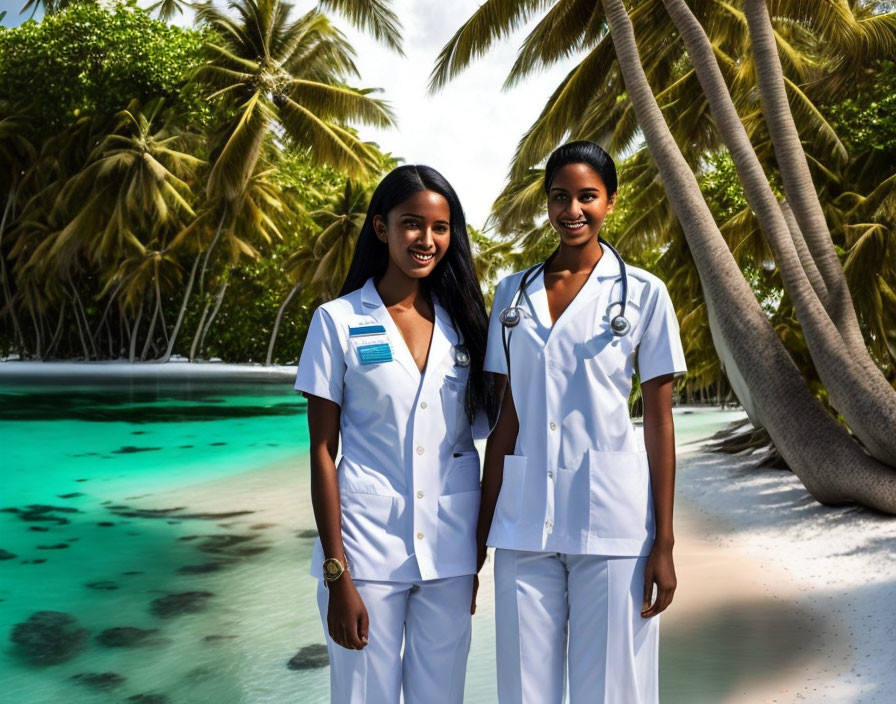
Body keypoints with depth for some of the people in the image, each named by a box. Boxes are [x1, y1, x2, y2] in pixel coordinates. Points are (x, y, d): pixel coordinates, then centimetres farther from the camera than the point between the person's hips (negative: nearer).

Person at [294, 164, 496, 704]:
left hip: (450, 550, 3)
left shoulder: (462, 321, 6)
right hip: (367, 547, -3)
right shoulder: (338, 321, -3)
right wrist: (336, 575, -8)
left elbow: (487, 424, 11)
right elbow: (322, 453, -4)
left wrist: (481, 548, 5)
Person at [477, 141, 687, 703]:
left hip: (611, 520, -2)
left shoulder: (644, 293, 0)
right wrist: (483, 525, 5)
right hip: (524, 520, 3)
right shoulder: (514, 293, 8)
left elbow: (660, 420, -1)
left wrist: (664, 542, -4)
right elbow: (508, 415, 8)